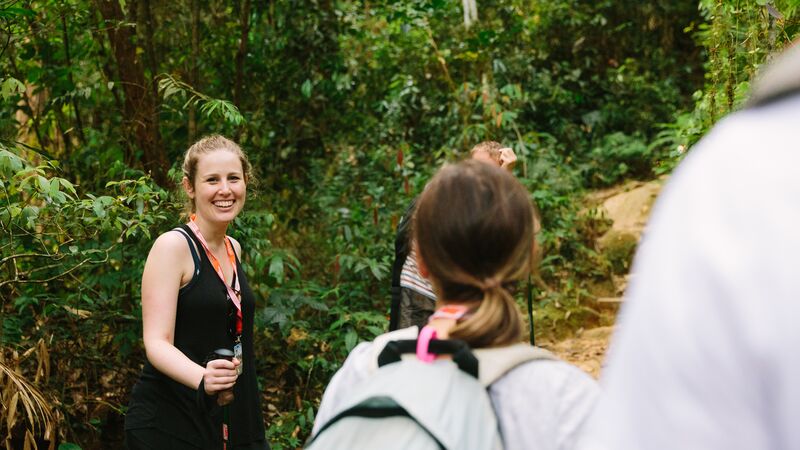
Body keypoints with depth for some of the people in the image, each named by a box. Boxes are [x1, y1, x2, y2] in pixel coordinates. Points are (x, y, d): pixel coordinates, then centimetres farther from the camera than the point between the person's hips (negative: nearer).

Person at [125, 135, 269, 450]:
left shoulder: (233, 249, 10)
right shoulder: (173, 246, -11)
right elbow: (157, 343, -19)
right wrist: (202, 379, -36)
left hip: (231, 420, 7)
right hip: (167, 424, -6)